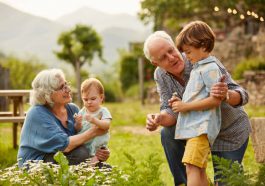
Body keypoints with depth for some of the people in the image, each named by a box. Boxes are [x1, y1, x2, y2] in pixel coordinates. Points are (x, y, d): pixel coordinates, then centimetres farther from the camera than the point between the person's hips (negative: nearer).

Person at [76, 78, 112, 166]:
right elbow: (78, 130, 7)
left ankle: (94, 156, -13)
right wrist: (78, 123, -14)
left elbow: (106, 125, -19)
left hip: (97, 145, -3)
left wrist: (94, 120, -34)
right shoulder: (82, 112, 10)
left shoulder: (103, 111, -1)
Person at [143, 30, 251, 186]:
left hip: (231, 132, -4)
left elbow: (242, 95, -33)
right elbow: (171, 111, -16)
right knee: (168, 133, -20)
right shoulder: (160, 75, -13)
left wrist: (226, 95, -56)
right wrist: (158, 119, -40)